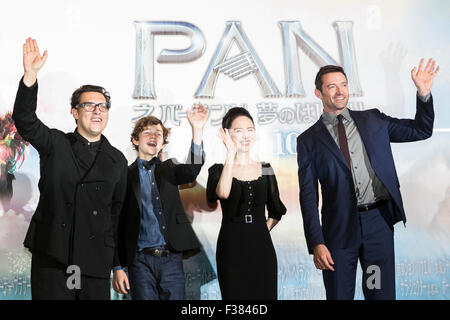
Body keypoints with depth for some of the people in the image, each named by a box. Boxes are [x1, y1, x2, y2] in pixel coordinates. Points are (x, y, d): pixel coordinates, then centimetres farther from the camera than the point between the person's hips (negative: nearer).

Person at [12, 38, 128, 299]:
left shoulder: (118, 160, 10)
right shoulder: (56, 145, 6)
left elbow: (119, 213, 11)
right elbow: (25, 120, -10)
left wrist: (120, 264, 10)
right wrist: (30, 75, -25)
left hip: (96, 262, 2)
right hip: (51, 258, -1)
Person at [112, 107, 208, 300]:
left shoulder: (168, 168, 13)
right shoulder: (126, 175, 6)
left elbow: (192, 171, -10)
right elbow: (117, 224, 4)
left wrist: (197, 130, -23)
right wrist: (118, 268, -2)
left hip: (172, 258, 2)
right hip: (141, 260, -2)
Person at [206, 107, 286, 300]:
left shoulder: (265, 169, 8)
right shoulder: (219, 169, -1)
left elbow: (276, 211, 17)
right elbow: (222, 193, -25)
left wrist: (262, 231, 4)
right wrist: (231, 153, -22)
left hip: (262, 248, 3)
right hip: (231, 248, -2)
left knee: (265, 294, 5)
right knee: (234, 295, 3)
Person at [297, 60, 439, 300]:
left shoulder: (373, 120, 10)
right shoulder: (308, 140, 3)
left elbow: (421, 130, 17)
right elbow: (308, 196, -1)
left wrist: (423, 93, 0)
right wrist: (316, 244, -9)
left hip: (379, 222, 2)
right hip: (339, 228, -2)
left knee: (382, 293, 8)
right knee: (339, 295, 7)